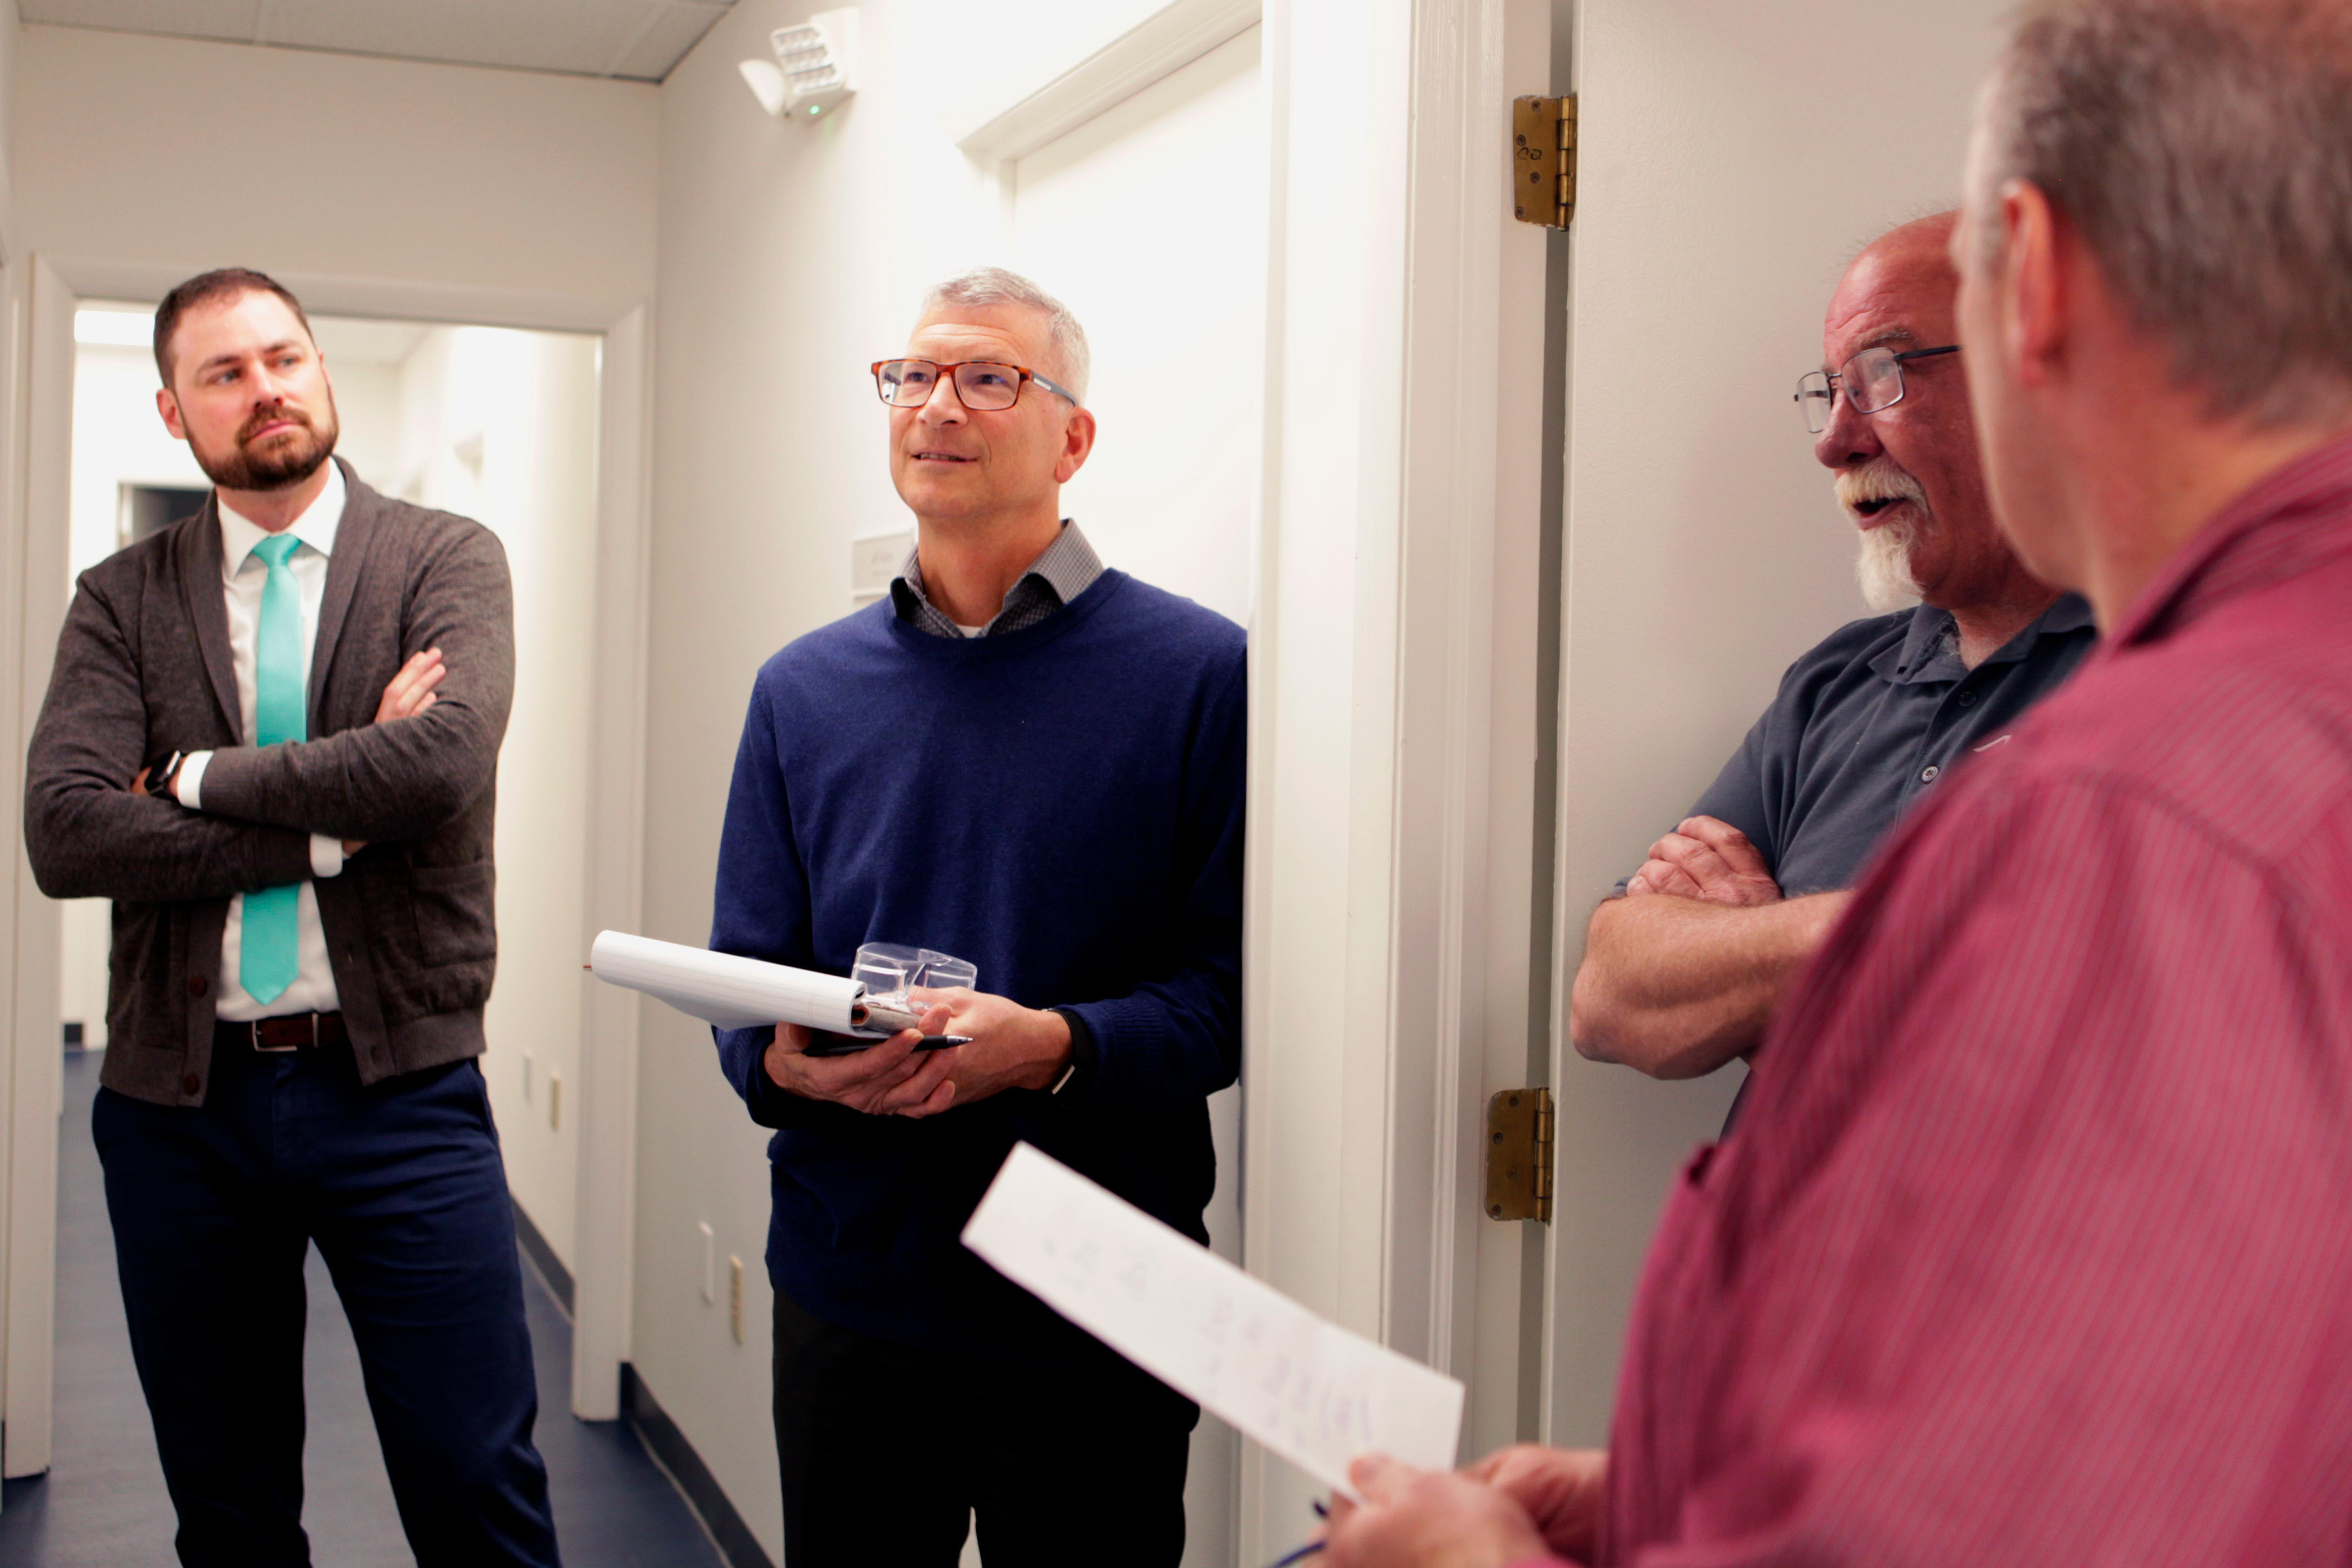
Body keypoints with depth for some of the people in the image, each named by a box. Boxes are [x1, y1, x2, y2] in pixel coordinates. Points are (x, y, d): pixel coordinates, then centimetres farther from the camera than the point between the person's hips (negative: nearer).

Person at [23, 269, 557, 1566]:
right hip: (180, 1103, 3)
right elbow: (63, 831, -9)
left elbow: (443, 760, -18)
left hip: (397, 1089, -2)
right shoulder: (121, 601, 6)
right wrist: (331, 823, -13)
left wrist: (199, 776, -8)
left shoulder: (449, 562, 1)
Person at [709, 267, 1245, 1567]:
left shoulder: (1199, 673, -5)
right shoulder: (803, 690, 9)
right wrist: (786, 1060, -13)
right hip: (849, 1283, 4)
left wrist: (1056, 1045, -25)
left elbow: (1240, 985, -9)